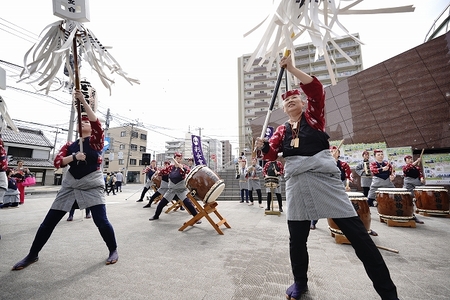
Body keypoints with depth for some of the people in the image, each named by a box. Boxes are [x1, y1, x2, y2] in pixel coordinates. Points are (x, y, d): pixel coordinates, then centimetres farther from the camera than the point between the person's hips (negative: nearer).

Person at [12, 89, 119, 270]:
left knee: (101, 221, -11)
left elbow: (97, 122, -20)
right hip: (70, 186, 5)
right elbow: (57, 162, -1)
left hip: (92, 186, -5)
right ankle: (32, 255, 34)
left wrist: (83, 101, -21)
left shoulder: (96, 141, -1)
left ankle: (113, 251, 10)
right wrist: (74, 156, -20)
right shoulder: (70, 145, 12)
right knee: (49, 221, 10)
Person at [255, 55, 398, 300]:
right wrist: (263, 146, -18)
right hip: (296, 184, 3)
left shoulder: (314, 117, 9)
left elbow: (316, 89, -6)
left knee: (357, 234, 1)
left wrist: (292, 68, -5)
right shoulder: (282, 130, 15)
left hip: (324, 178, -2)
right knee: (297, 238, 9)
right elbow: (271, 153, 4)